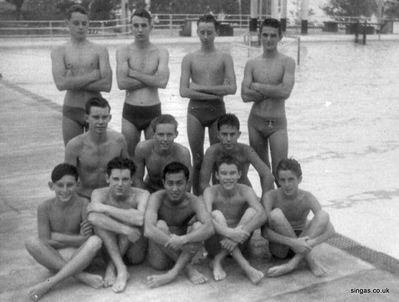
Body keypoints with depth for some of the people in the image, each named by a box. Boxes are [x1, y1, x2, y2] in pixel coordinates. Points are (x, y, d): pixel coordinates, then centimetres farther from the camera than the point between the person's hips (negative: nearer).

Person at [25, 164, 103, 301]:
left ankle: (50, 283, -27)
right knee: (31, 242, -27)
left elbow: (88, 239, -13)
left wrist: (56, 237, -21)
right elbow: (45, 242, -14)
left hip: (78, 257, 0)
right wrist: (79, 239, -16)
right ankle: (81, 276, -25)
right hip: (53, 257, 1)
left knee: (96, 241, -30)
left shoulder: (83, 205, -11)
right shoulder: (45, 207, -9)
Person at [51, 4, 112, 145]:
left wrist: (74, 82, -13)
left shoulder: (100, 50, 1)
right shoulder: (59, 51, 2)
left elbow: (107, 85, -11)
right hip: (71, 112, 0)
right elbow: (61, 84, -15)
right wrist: (92, 76, -13)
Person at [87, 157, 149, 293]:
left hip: (135, 253, -1)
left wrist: (105, 208, -30)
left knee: (130, 213, -25)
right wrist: (125, 230, -38)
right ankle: (121, 269, -28)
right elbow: (92, 217, -29)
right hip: (109, 249, 1)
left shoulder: (141, 195, -13)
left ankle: (111, 267, -18)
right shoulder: (99, 194, -7)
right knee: (95, 217, -24)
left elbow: (140, 219, -35)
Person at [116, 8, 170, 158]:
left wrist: (133, 73, -11)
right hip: (130, 112, 0)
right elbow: (122, 83, -13)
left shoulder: (161, 53, 2)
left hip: (153, 112, 0)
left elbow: (162, 82, -15)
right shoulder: (123, 52, 1)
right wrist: (151, 80, -10)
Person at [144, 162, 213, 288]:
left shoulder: (193, 201, -11)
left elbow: (209, 228, -30)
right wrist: (173, 242, -35)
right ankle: (189, 269, -19)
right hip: (160, 259, -1)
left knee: (198, 226, -22)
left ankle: (173, 273, -26)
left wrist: (183, 240, -43)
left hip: (182, 254, 1)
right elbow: (148, 230, -30)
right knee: (160, 225, -27)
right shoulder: (157, 198, -15)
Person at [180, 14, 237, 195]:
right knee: (197, 160, 3)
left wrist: (201, 88, -11)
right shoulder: (189, 59, 6)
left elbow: (232, 88, -8)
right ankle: (197, 197, 13)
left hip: (217, 109, 0)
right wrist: (216, 93, -10)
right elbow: (184, 91, -5)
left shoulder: (224, 58, 5)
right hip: (195, 110, 0)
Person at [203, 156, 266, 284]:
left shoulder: (245, 191, -9)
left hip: (239, 243, 1)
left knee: (252, 211, -22)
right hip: (216, 243, -1)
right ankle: (244, 265, -34)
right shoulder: (211, 192, -11)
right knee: (216, 214, -28)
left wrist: (239, 232, -42)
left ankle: (218, 261, -23)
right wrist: (229, 232, -46)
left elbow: (262, 216, -26)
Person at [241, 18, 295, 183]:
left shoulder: (287, 62, -4)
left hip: (277, 123, -3)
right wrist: (273, 91, -13)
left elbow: (285, 91, -19)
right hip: (255, 122, 3)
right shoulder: (251, 64, 3)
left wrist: (257, 86, -10)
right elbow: (245, 95, -8)